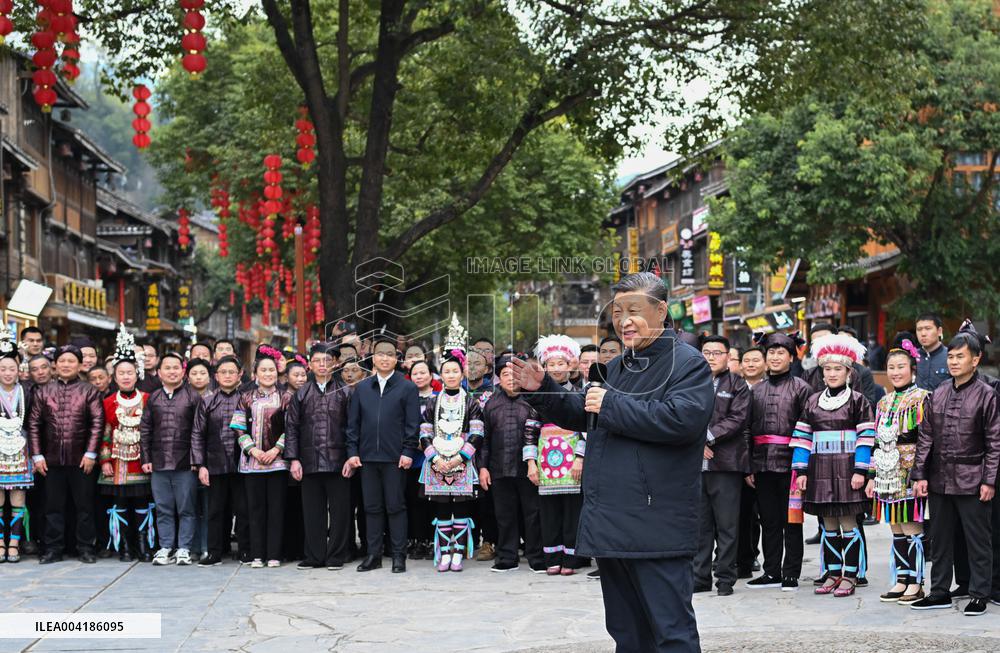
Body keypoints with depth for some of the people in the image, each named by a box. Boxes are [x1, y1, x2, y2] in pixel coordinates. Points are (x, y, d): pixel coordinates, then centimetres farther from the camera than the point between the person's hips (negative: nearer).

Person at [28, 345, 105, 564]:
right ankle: (53, 549, 12)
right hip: (52, 459, 2)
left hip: (81, 460, -2)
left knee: (84, 506, 3)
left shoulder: (89, 391, 3)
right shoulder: (42, 392, 9)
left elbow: (98, 422, -3)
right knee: (53, 507, 6)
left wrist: (90, 453, -10)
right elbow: (33, 424, 7)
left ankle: (85, 548, 10)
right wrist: (37, 455, -1)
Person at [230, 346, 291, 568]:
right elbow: (239, 429, 5)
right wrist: (253, 451, -7)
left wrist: (276, 450, -10)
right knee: (255, 508, 2)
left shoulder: (285, 398, 6)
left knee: (276, 508, -1)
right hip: (252, 461, 1)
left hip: (277, 459, -1)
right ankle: (257, 555, 6)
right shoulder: (246, 398, 10)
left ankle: (274, 554, 3)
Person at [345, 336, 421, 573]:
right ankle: (373, 555, 13)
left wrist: (407, 452, -10)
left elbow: (413, 424, -2)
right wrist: (352, 452, 3)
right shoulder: (362, 388, 12)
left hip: (395, 457, -3)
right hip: (367, 457, 3)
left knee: (396, 506, 0)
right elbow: (353, 423, 11)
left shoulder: (407, 388, 2)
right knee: (372, 507, 7)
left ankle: (399, 556, 4)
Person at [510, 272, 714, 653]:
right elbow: (583, 417, 30)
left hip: (656, 528, -9)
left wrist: (612, 406, -16)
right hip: (613, 528, 9)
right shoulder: (618, 367, 20)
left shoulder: (688, 364, -7)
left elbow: (682, 418, -24)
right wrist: (542, 390, 12)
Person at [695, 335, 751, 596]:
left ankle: (726, 579, 5)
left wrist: (708, 436, -15)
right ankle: (700, 577, 13)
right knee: (699, 524, 7)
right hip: (695, 464, 3)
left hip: (725, 464, -3)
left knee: (727, 525, -1)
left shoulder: (738, 386, 4)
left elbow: (736, 420, -7)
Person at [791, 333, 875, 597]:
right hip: (820, 471, 4)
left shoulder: (858, 400, -1)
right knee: (828, 524, 8)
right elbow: (802, 437, 10)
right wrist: (800, 470, 3)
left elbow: (865, 437, -5)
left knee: (848, 523, -3)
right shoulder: (812, 402, 11)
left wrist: (860, 471, -12)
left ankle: (850, 576, 2)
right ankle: (832, 574, 15)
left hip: (847, 469, -4)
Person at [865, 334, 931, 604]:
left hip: (911, 473, -6)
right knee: (896, 529, 8)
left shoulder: (921, 398, -4)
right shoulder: (884, 402, 15)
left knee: (912, 528, -5)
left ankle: (915, 584, 1)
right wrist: (873, 476, 13)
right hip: (888, 475, 6)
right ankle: (902, 580, 13)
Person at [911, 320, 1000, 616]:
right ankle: (940, 592, 22)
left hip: (972, 481, -5)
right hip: (940, 478, 5)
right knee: (940, 538, 12)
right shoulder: (938, 395, 8)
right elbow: (926, 437, 10)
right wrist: (920, 474, 5)